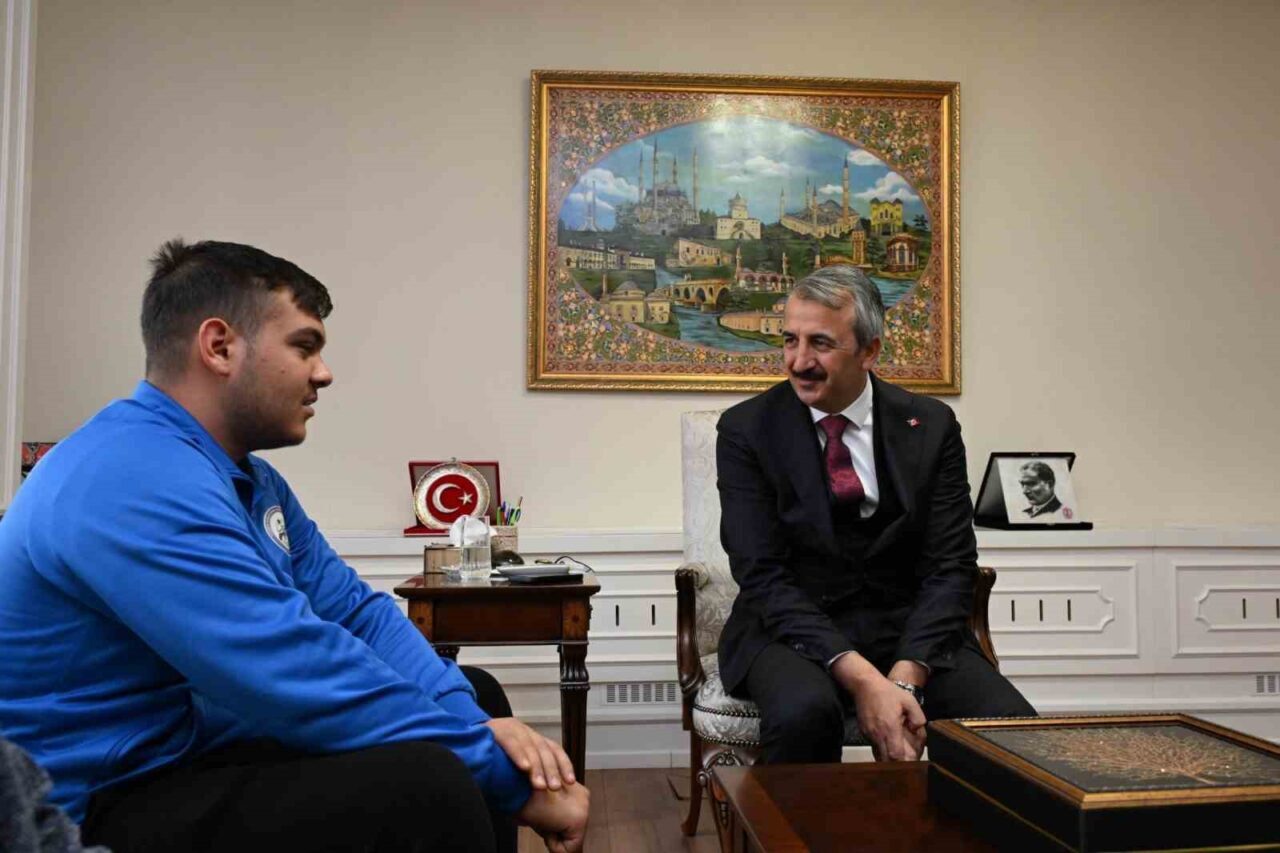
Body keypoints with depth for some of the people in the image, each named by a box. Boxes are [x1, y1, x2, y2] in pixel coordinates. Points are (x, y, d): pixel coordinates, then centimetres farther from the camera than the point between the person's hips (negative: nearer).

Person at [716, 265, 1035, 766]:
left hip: (908, 632, 3)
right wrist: (859, 676, -22)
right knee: (803, 710, -34)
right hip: (794, 631, -2)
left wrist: (906, 677, -17)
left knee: (1012, 725, -22)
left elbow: (950, 567, -1)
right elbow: (762, 574, -10)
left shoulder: (930, 425, 3)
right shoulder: (746, 429, -3)